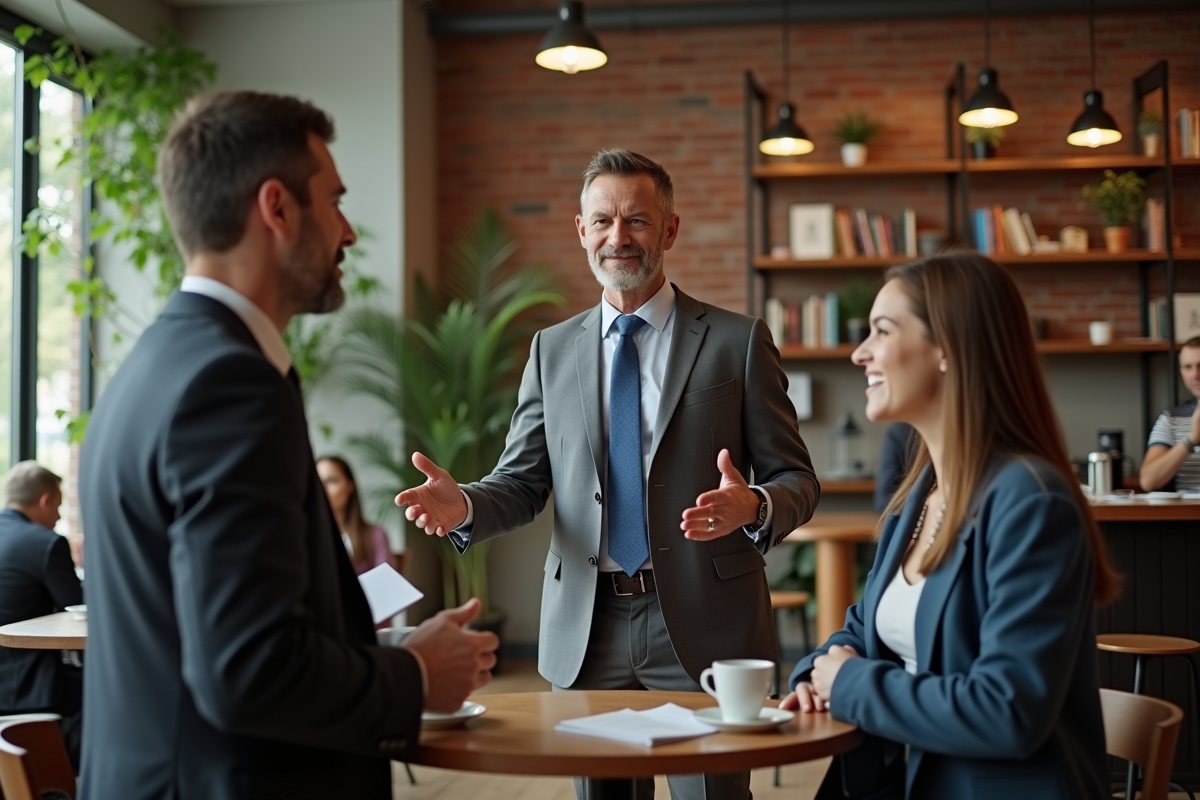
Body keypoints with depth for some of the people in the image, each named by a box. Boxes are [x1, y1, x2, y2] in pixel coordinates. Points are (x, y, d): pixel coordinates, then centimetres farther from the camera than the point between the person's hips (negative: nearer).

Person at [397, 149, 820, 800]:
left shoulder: (738, 341, 1)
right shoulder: (553, 350, 10)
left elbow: (796, 479, 0)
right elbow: (521, 484, 9)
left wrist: (753, 507, -23)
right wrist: (464, 506, -13)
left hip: (703, 624, -2)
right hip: (587, 630, 3)